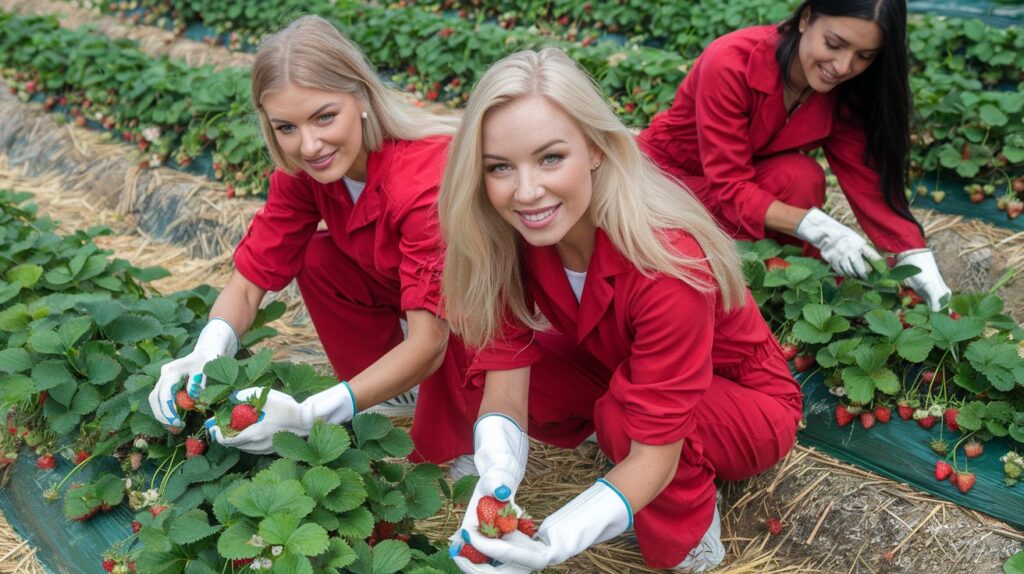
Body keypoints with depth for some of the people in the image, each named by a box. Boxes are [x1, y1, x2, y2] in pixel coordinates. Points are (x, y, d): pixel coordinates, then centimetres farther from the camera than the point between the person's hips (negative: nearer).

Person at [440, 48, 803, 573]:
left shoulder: (665, 263, -38)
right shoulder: (505, 235, -22)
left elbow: (654, 452, -35)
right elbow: (506, 372, -22)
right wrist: (498, 478, -42)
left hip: (747, 404, -5)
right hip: (621, 371, 5)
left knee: (626, 414, -35)